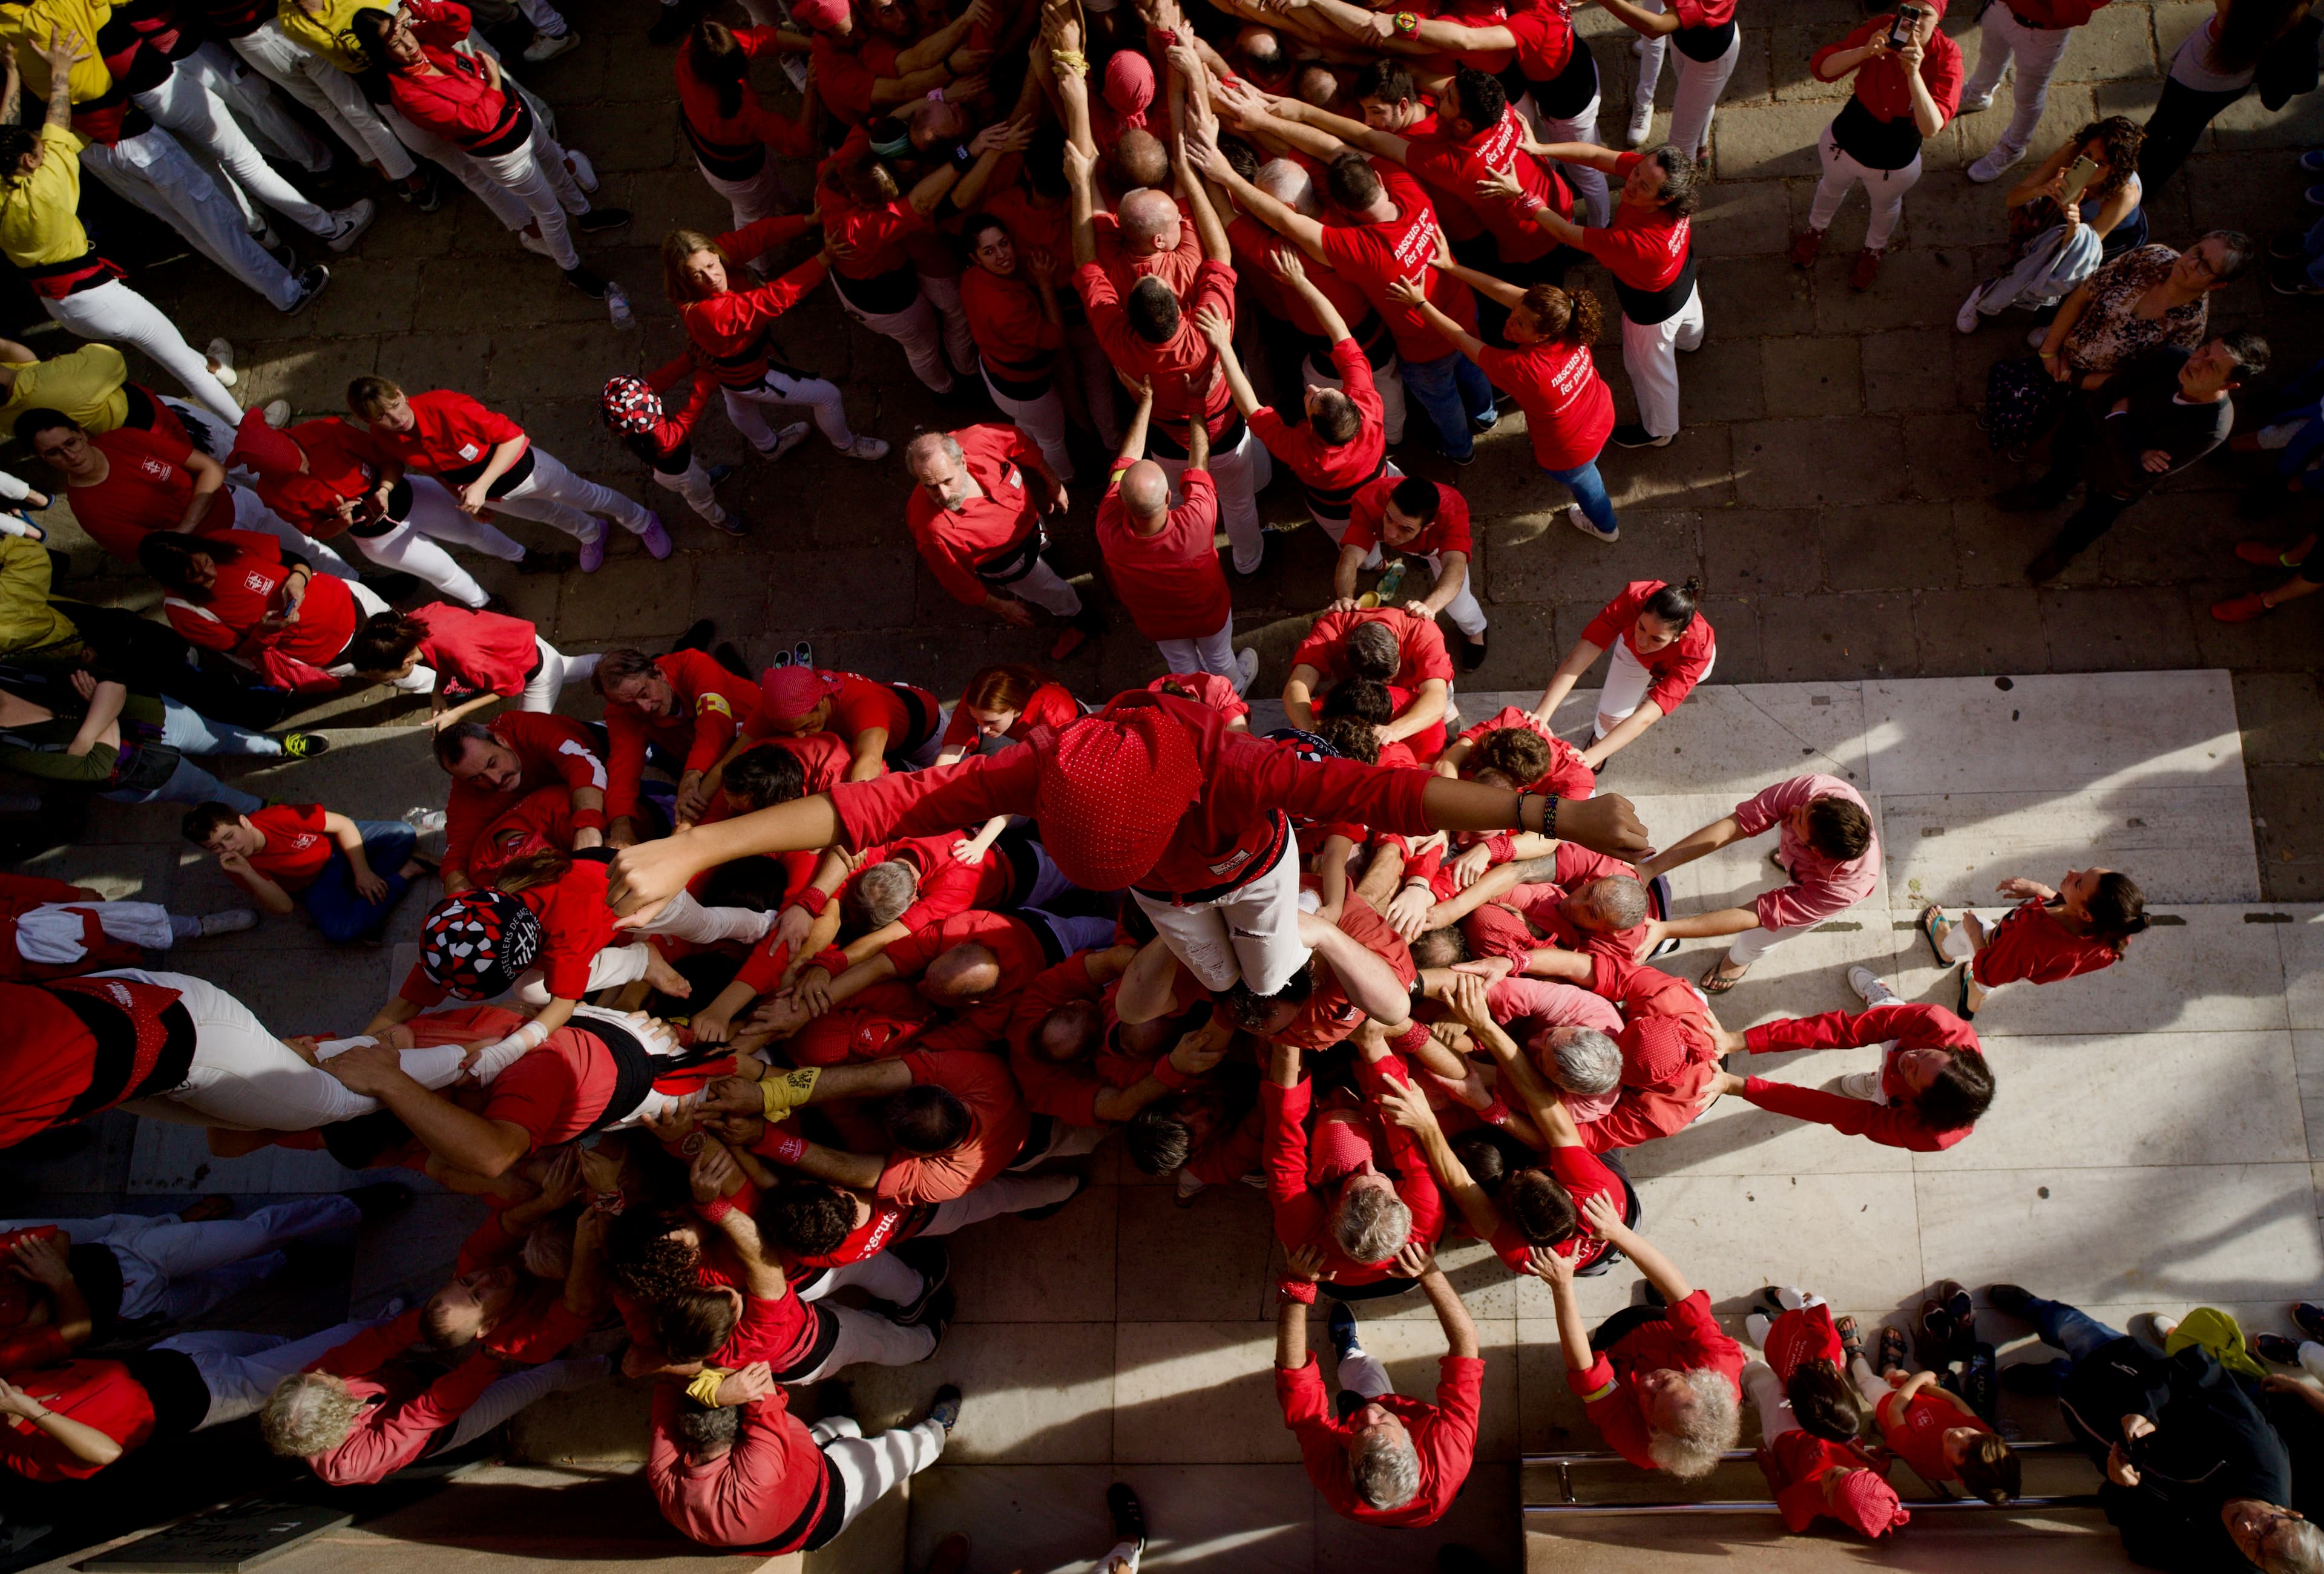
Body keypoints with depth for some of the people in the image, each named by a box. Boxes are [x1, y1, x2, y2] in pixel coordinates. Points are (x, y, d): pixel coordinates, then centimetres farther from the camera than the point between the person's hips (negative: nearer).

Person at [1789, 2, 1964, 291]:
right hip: (1844, 142, 1)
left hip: (1895, 162, -1)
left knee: (1886, 206, 30)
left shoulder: (1946, 57, -30)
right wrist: (1864, 52, -45)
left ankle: (1873, 250, 63)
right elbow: (1821, 67, -28)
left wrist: (1914, 73, -49)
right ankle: (1816, 230, 66)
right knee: (1832, 188, 32)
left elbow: (1931, 127, -39)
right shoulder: (1883, 28, -26)